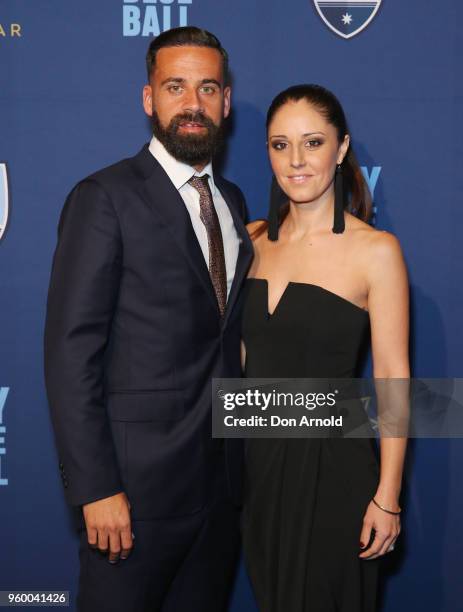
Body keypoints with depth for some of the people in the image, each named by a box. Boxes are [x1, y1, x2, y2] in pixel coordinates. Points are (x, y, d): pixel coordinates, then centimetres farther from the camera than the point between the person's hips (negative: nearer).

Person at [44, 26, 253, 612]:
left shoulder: (232, 201, 11)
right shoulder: (105, 198, -11)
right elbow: (70, 352, -15)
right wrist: (95, 489, -19)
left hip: (222, 477, 6)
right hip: (138, 482, -6)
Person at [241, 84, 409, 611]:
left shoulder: (375, 250, -12)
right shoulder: (253, 240, 2)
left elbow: (392, 377, -10)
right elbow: (241, 351, 10)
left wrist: (387, 496, -11)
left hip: (330, 465, -4)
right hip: (257, 457, 5)